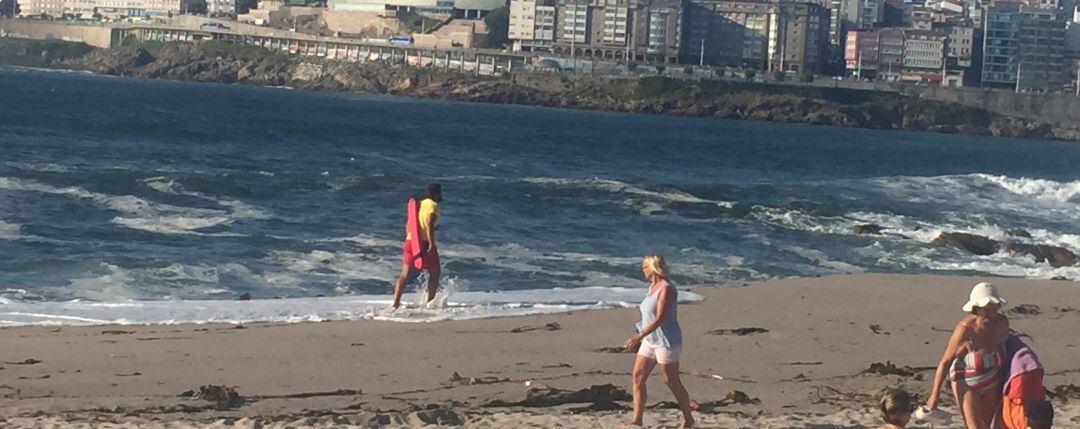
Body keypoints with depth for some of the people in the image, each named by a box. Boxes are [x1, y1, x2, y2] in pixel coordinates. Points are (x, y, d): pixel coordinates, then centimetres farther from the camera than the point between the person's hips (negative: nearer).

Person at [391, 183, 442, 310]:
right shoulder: (433, 206, -7)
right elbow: (430, 226, -20)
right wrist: (431, 244, -23)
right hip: (425, 243, -6)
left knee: (405, 275, 5)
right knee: (434, 273, 11)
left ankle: (396, 301, -7)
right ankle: (430, 301, 12)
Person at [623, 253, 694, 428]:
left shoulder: (666, 289, -19)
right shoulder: (652, 287, 9)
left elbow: (660, 318, -27)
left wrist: (641, 335, -35)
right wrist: (642, 336, 23)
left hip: (666, 342, -9)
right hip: (650, 341, 9)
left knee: (672, 383, 1)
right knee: (637, 378, 1)